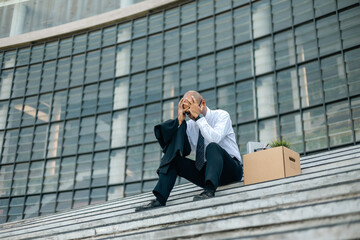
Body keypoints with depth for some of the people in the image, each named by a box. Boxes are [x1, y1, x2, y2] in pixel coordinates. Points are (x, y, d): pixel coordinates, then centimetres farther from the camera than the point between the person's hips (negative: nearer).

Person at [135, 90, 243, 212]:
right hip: (205, 172, 5)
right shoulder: (189, 125, 8)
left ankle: (210, 191, -48)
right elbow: (174, 147, -6)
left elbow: (214, 139, -26)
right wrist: (180, 121, -10)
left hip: (230, 170, -5)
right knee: (173, 157, -10)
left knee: (212, 147, -33)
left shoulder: (221, 115, -4)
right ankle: (160, 200, -22)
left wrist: (199, 116, -23)